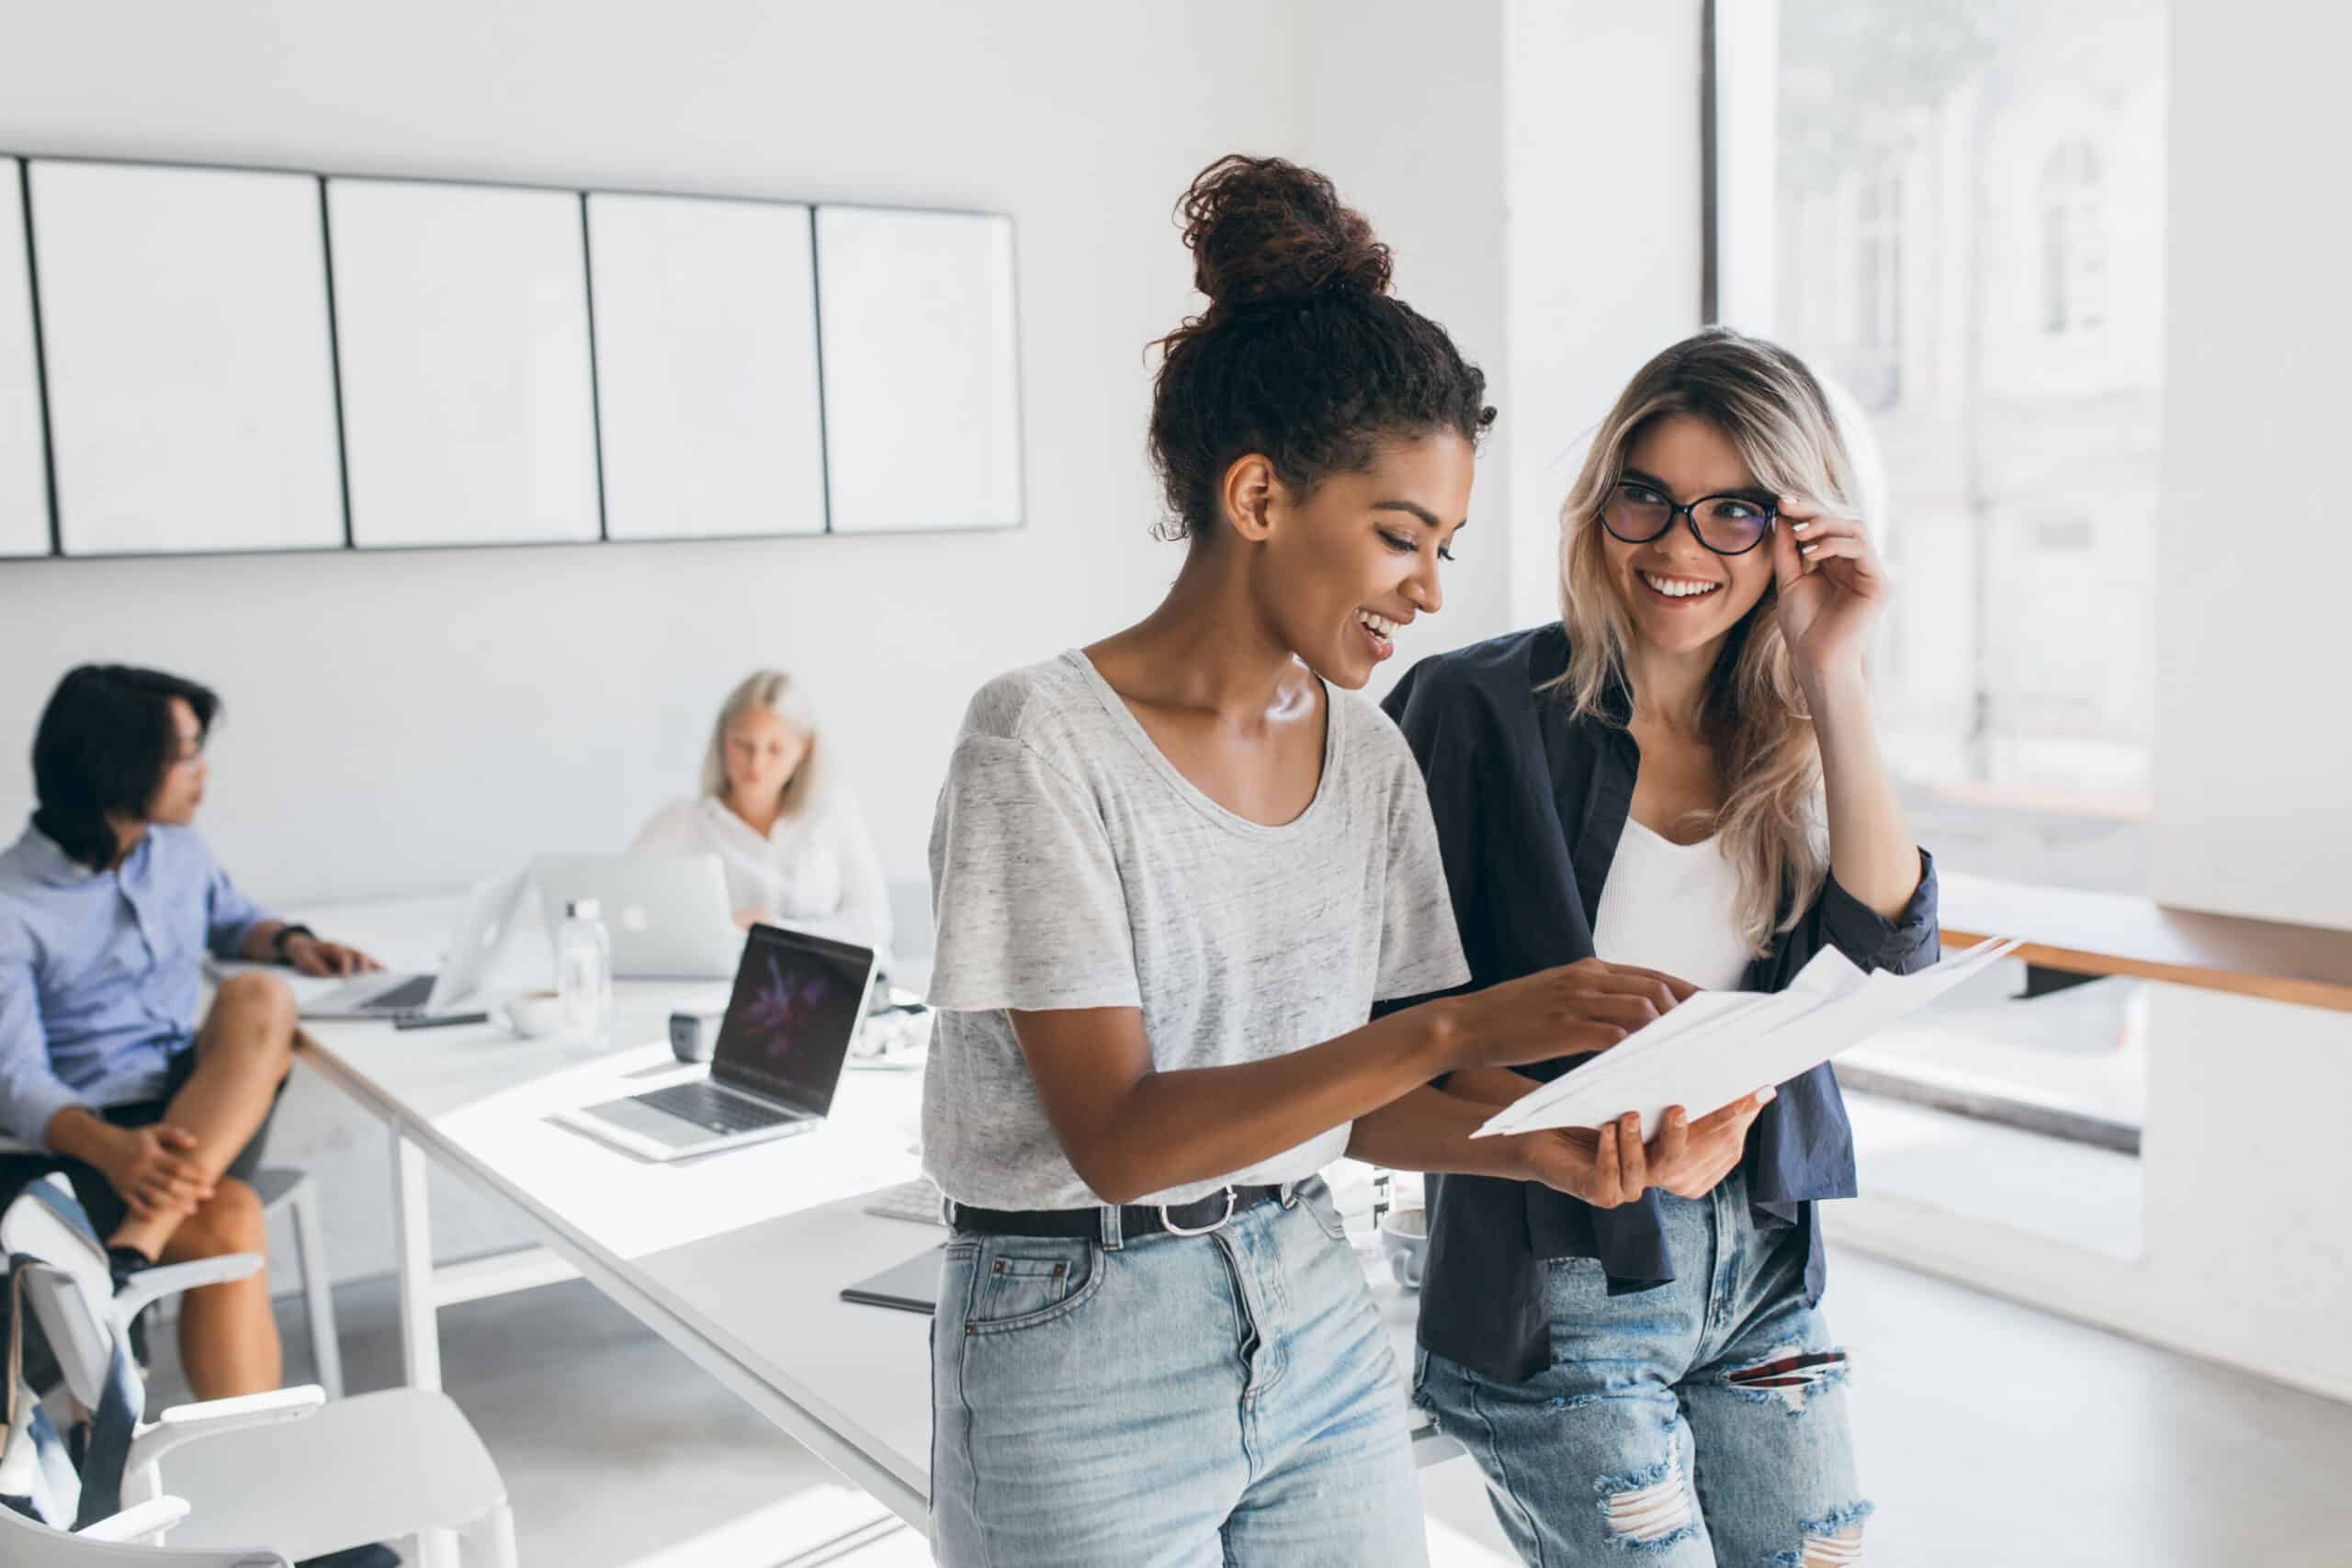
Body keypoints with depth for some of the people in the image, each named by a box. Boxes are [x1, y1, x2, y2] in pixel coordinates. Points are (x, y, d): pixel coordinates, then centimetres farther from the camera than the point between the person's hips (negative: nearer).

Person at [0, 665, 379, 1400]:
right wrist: (110, 1148, -37)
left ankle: (132, 1255, -38)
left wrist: (290, 941, 7)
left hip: (203, 1115, 5)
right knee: (229, 1224, -35)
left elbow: (230, 920, 32)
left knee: (257, 996, -29)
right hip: (84, 1143, -5)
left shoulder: (178, 851, 9)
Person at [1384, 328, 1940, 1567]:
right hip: (1552, 1288, -5)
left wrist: (1834, 681, -14)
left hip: (1764, 1267, 5)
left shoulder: (1790, 737, 4)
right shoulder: (1482, 709, -12)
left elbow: (1892, 945, -10)